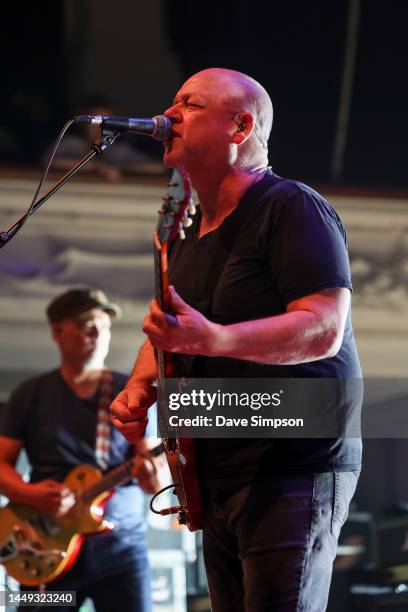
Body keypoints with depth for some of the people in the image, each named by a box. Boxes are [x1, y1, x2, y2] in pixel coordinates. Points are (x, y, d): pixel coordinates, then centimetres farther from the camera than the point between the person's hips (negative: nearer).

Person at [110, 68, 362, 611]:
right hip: (219, 477, 9)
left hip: (295, 470, -9)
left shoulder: (292, 209, -11)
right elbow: (169, 331, 23)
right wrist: (139, 387, 0)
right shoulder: (189, 232, 17)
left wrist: (213, 340, -35)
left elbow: (324, 331, -22)